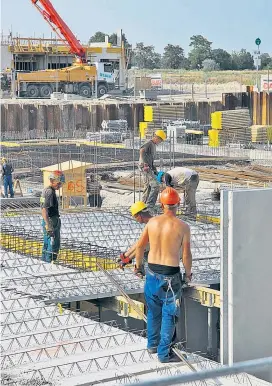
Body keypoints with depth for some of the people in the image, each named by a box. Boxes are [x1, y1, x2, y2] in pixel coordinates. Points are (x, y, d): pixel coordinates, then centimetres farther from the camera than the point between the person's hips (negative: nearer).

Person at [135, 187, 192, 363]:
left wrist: (138, 265, 23)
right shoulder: (183, 227, -13)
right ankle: (164, 353, 7)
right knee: (169, 314, 5)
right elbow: (186, 254, -10)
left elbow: (140, 246, 7)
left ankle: (152, 344, 35)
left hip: (152, 271, 5)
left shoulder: (153, 222, -1)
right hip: (170, 275, -5)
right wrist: (188, 273, 7)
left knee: (153, 310, 21)